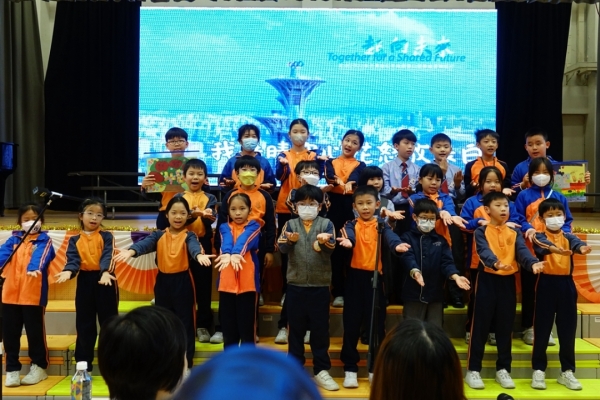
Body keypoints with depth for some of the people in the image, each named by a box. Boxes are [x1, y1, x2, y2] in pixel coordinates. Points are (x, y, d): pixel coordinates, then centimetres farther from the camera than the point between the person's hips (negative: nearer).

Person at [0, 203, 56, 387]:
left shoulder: (44, 240, 2)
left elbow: (41, 256, -18)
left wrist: (34, 268, -39)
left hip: (33, 294, -4)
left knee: (35, 331, 4)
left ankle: (39, 366, 20)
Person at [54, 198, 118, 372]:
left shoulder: (107, 237, 3)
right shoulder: (75, 240, 9)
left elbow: (108, 256, -14)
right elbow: (73, 259, -6)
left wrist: (106, 272, -34)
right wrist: (68, 271, -28)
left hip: (105, 279, -2)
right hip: (84, 282, 2)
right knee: (84, 324, 8)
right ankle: (84, 365, 18)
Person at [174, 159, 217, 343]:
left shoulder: (209, 198, 3)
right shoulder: (179, 197, 4)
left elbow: (211, 221, -13)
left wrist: (205, 215, -36)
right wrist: (193, 214, -32)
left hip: (203, 244, 0)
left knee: (203, 284, 3)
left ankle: (203, 325, 12)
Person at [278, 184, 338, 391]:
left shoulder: (326, 224, 1)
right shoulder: (290, 224, 4)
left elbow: (330, 248, -14)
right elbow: (281, 247, -11)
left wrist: (323, 242, -37)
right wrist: (289, 240, -34)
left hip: (320, 284, -1)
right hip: (295, 283, 1)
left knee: (320, 328, 5)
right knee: (296, 327, 8)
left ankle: (321, 370, 14)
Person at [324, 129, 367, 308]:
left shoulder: (360, 166, 11)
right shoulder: (331, 162, 12)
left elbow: (355, 178, -12)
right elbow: (329, 175, -11)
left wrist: (349, 183, -36)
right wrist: (338, 182, -34)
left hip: (353, 207, 0)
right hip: (334, 206, 1)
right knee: (335, 249, 1)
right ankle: (338, 292, 7)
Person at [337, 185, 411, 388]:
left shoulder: (381, 225, 4)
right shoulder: (352, 225, 4)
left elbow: (390, 237, -17)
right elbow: (348, 235, -20)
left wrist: (397, 245, -41)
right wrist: (346, 240, -45)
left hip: (375, 277, 0)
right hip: (356, 276, 0)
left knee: (377, 323, 5)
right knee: (352, 323, 3)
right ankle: (350, 368, 13)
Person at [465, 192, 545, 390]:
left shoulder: (514, 233, 9)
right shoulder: (481, 232, -3)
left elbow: (522, 251, -7)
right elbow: (484, 251, -21)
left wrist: (533, 263, -29)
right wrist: (495, 262, -43)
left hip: (508, 281, 4)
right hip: (487, 280, -4)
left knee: (505, 326, 9)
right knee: (481, 325, -1)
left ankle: (503, 369, 20)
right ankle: (473, 369, 7)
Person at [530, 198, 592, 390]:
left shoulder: (568, 237, 9)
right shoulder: (540, 237, 0)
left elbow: (576, 243, -15)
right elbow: (543, 245, -24)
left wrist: (581, 248, -40)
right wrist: (554, 249, -47)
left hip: (566, 283, 3)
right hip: (546, 283, -3)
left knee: (568, 328, 7)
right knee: (542, 327, 2)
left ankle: (567, 371, 18)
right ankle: (539, 370, 11)